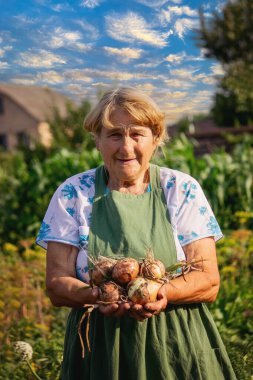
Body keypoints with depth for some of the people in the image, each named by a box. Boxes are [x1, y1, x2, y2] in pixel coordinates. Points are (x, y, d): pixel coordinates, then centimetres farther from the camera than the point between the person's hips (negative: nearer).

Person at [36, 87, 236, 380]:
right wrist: (96, 295, -25)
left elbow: (209, 282, -5)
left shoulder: (183, 190, -1)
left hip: (176, 347, 0)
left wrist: (162, 293, -24)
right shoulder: (72, 194, -1)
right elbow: (57, 286, -5)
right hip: (99, 350, 0)